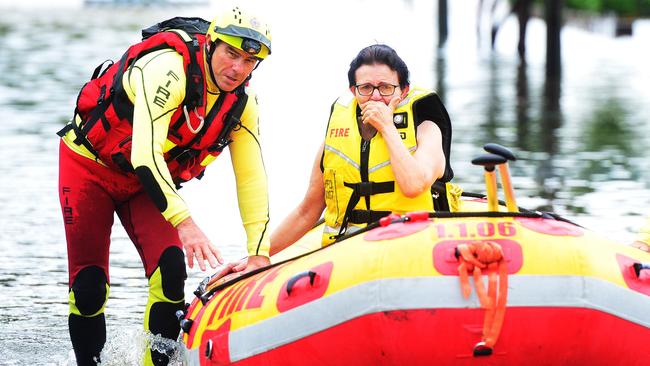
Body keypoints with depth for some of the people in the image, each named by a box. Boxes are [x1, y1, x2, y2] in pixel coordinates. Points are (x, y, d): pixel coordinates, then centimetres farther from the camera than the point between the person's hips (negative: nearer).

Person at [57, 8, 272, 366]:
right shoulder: (169, 68, -32)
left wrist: (259, 252, -15)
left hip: (147, 182, 5)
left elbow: (251, 179, -7)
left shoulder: (242, 103, -10)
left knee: (171, 269, -17)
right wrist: (184, 222, -48)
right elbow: (145, 153, -41)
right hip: (90, 164, -5)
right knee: (88, 287, -8)